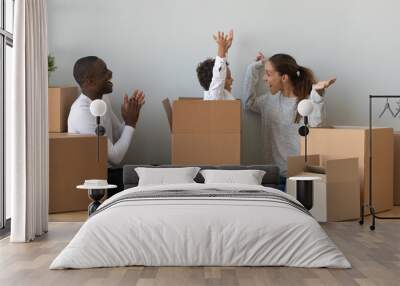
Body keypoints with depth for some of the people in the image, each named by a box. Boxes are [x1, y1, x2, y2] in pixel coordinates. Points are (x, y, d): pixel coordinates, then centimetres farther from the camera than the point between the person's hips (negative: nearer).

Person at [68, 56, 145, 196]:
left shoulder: (103, 100, 4)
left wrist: (131, 114, -7)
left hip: (109, 172, 8)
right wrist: (131, 123, -14)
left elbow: (119, 136, 10)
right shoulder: (83, 112, -24)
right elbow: (115, 157, -22)